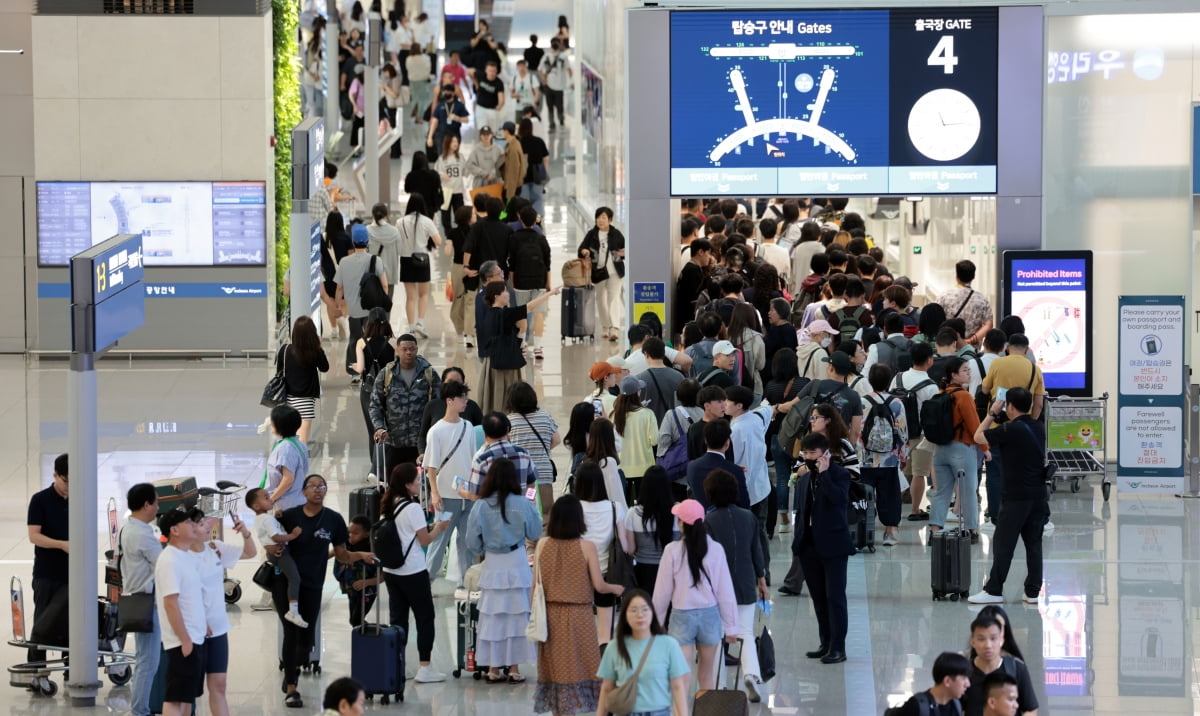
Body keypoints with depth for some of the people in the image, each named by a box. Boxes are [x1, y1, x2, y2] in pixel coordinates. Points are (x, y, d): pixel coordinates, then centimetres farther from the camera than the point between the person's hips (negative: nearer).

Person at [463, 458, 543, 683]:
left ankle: (493, 668, 13)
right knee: (517, 616, 7)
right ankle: (514, 668, 9)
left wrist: (478, 554, 19)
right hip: (517, 564, -1)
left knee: (492, 617, 9)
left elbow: (473, 544, -3)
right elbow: (535, 533, 2)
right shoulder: (522, 504, -12)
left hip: (492, 565, 1)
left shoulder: (480, 507, -9)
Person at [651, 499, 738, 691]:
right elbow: (725, 591, -2)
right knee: (707, 673, 16)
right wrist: (731, 625, 6)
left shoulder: (673, 551, -10)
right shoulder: (715, 549, -6)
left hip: (682, 616, -2)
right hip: (710, 614, 2)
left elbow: (663, 590, -2)